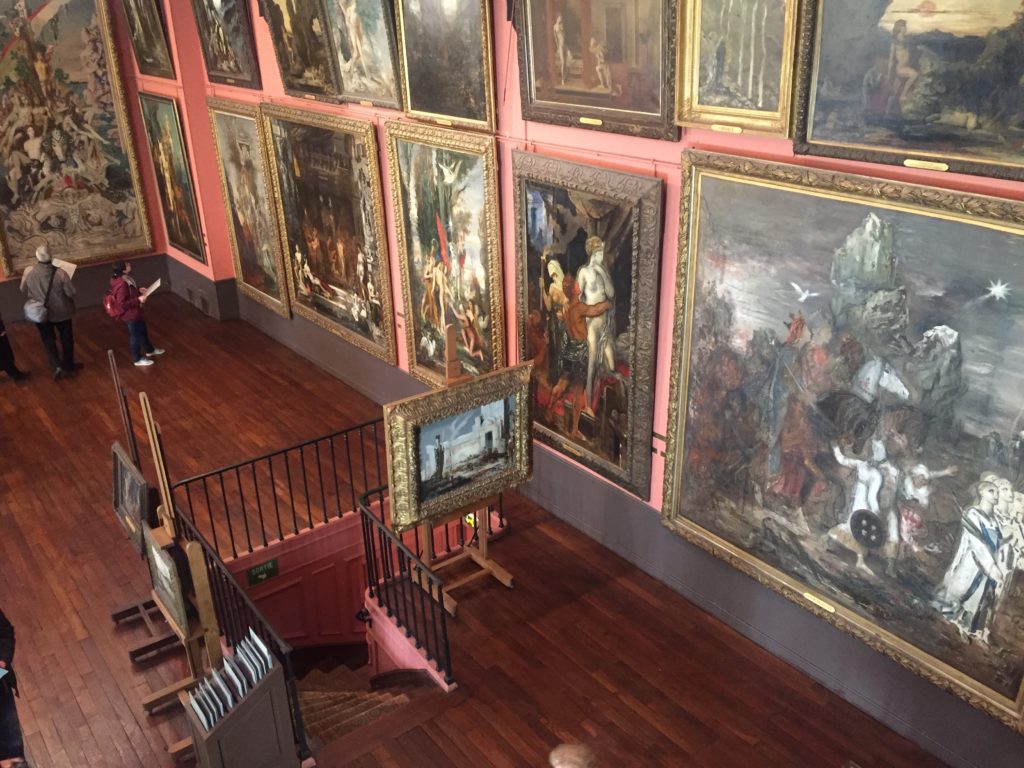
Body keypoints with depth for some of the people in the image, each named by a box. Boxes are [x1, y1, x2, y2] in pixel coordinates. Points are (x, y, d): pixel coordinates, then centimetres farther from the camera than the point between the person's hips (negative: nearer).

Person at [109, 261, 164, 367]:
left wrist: (139, 290, 2)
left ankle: (150, 350, 50)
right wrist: (138, 300, -30)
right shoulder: (121, 285, -34)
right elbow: (122, 304, -32)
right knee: (135, 335, 10)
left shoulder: (125, 279, -4)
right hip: (131, 314, -10)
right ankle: (138, 359, 30)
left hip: (135, 312, 10)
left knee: (143, 331, 28)